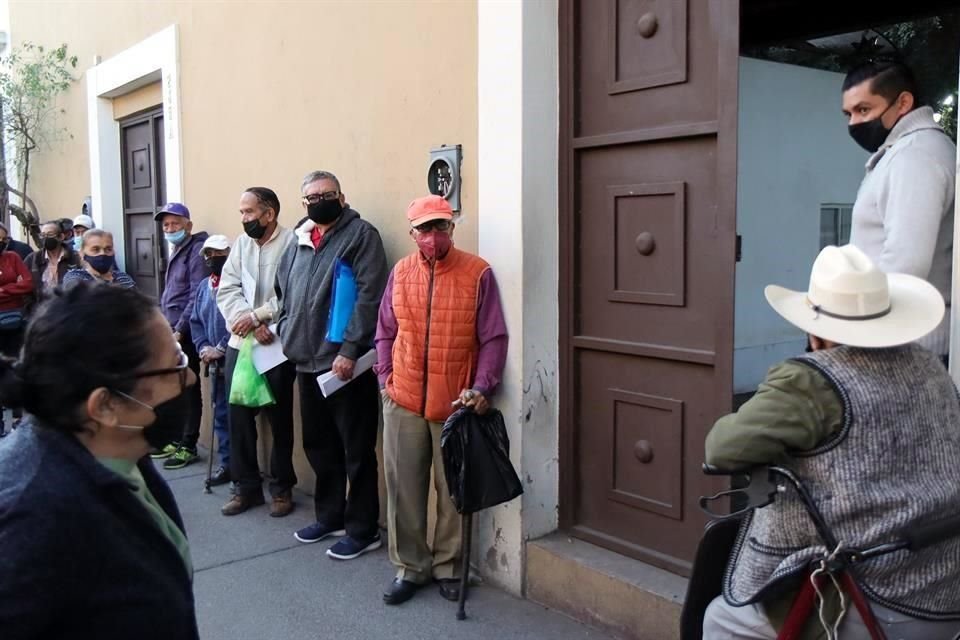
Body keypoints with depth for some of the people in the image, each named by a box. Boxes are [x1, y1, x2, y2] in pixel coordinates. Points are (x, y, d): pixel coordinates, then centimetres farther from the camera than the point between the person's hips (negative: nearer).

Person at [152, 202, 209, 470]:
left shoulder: (197, 251, -9)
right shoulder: (176, 252, 19)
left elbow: (197, 296, -17)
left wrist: (180, 329, -18)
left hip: (186, 333, -9)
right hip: (172, 331, 9)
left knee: (188, 389, -2)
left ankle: (188, 447, 5)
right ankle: (177, 439, 24)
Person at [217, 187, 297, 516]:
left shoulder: (292, 243, -9)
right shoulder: (241, 243, 9)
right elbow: (226, 291, 2)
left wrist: (256, 316, -16)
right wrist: (250, 323, -13)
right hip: (240, 343, 5)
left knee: (279, 418, 6)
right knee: (239, 415, 9)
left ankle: (281, 488, 21)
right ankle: (246, 486, 23)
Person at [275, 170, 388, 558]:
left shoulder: (361, 235, -7)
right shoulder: (298, 242, 16)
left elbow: (369, 297, -16)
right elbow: (283, 294, 26)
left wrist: (349, 350, -20)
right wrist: (286, 334, 12)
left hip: (346, 363, -8)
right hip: (307, 363, 8)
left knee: (356, 451, 0)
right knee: (318, 445, 18)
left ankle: (362, 529, 12)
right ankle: (329, 517, 33)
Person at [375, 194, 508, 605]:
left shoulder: (477, 274, -6)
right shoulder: (400, 273, 5)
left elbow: (493, 338, -5)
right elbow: (385, 332, 13)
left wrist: (482, 387, -14)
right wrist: (385, 378, 4)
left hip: (455, 404, -3)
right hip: (403, 401, 3)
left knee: (453, 491, 8)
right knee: (404, 489, 10)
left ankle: (448, 567, 27)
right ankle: (410, 567, 26)